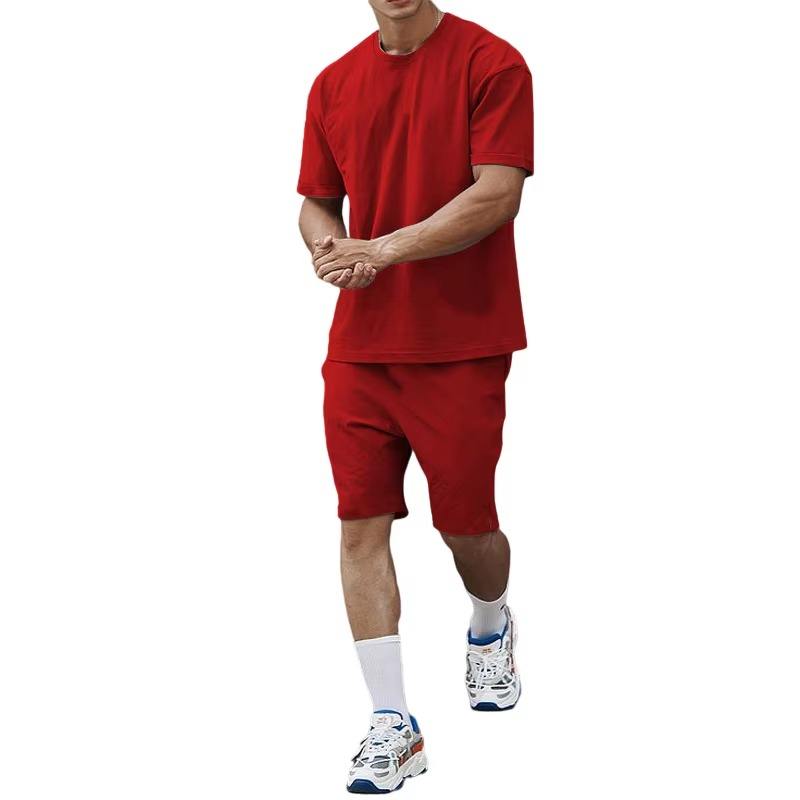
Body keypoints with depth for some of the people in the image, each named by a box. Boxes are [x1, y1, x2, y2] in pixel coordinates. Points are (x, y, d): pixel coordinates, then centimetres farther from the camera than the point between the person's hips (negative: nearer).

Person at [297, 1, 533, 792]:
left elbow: (497, 195, -16)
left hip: (462, 345, -4)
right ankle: (392, 725, 4)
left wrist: (384, 248, -20)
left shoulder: (492, 64, -7)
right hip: (359, 343, 4)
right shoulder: (333, 84, 9)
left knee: (466, 524, 4)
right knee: (361, 523, -3)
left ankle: (490, 630, 39)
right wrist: (331, 246, -9)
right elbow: (317, 203, 15)